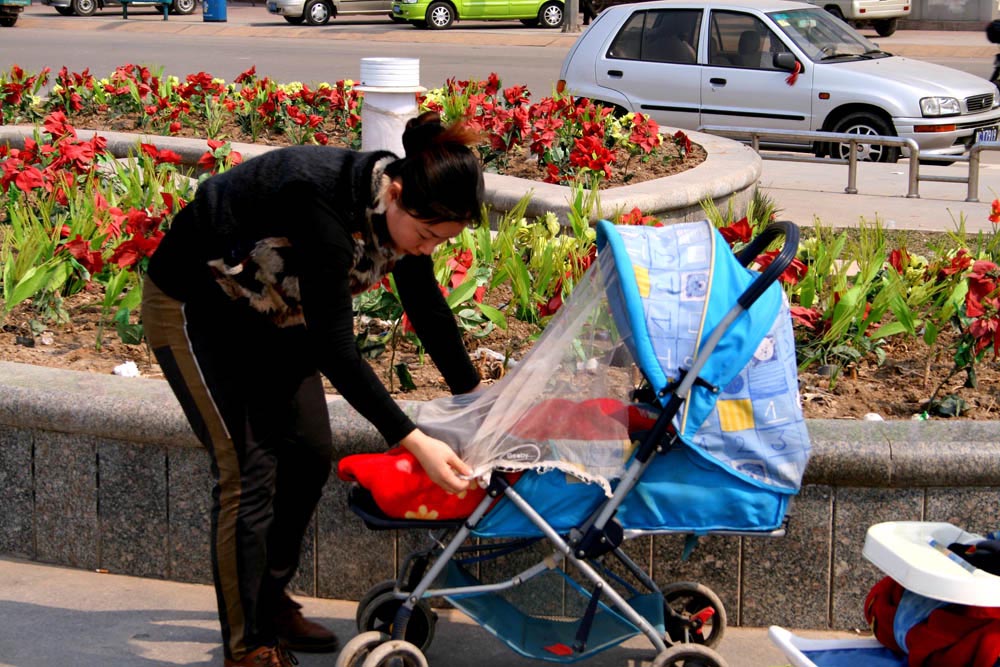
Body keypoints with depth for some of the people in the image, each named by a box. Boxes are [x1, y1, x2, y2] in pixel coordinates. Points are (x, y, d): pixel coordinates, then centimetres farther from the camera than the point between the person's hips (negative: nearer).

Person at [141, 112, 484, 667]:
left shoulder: (401, 205, -14)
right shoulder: (325, 202, -38)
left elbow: (427, 307, 4)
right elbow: (334, 346, -38)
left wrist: (473, 393, 10)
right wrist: (412, 441, -40)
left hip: (270, 308, 8)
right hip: (194, 305, -8)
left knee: (310, 452, 7)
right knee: (248, 470, -10)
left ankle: (269, 601, 25)